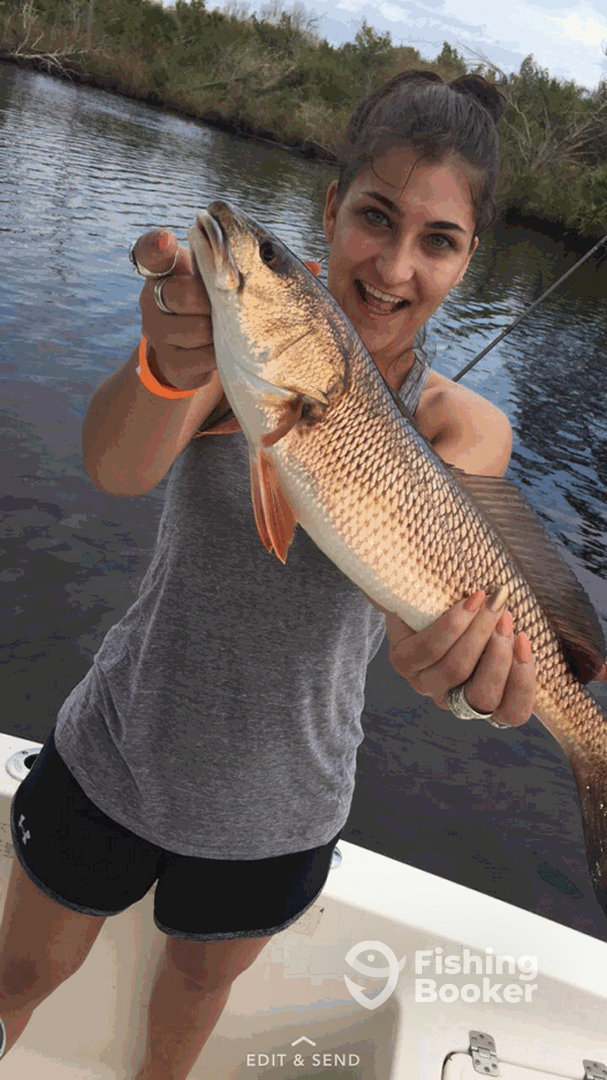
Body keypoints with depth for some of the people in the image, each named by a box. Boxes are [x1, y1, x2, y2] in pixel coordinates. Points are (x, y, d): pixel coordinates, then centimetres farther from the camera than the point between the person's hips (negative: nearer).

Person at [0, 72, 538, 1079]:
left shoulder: (465, 427, -14)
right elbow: (117, 468, -35)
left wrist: (461, 652, -56)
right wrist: (169, 365, -57)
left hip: (276, 813, 1)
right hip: (115, 761, -1)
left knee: (201, 979, 28)